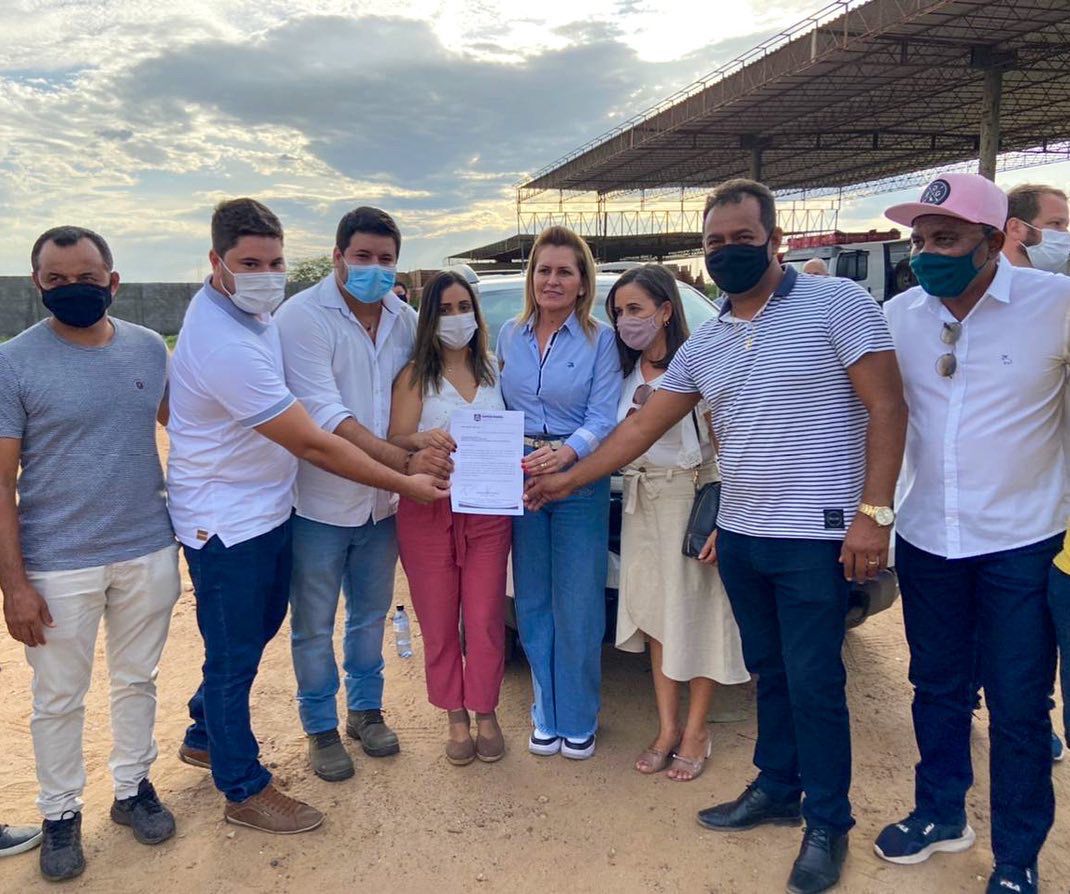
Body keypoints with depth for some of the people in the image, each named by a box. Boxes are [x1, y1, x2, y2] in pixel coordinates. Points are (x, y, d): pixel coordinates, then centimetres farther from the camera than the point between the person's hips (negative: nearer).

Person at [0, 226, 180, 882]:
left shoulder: (150, 348, -1)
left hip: (149, 552, 3)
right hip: (57, 566, -3)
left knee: (137, 681, 18)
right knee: (59, 699, 12)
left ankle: (134, 787, 39)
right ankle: (61, 813, 33)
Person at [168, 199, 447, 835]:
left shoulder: (251, 311, 1)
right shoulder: (226, 346, -29)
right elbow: (312, 445, -27)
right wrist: (404, 484, -20)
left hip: (267, 508, 10)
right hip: (225, 522, -10)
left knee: (257, 632, 23)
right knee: (235, 656, 6)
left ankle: (205, 736, 45)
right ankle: (245, 790, 24)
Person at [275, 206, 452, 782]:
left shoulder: (405, 319, 3)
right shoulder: (303, 316, -16)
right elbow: (325, 416, -24)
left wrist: (429, 439, -10)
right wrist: (405, 461, -30)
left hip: (383, 501, 5)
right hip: (320, 502, -5)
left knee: (371, 614, 20)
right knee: (315, 626, 10)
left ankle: (365, 710, 40)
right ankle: (321, 728, 30)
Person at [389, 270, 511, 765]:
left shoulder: (494, 368, 9)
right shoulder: (415, 376, 1)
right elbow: (395, 443, -5)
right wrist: (422, 440, -27)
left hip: (488, 510, 2)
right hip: (428, 510, -1)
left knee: (485, 618, 4)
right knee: (439, 621, 6)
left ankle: (485, 712, 22)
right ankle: (456, 716, 22)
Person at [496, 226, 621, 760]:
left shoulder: (600, 340, 0)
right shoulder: (509, 336, 10)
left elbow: (603, 416, -8)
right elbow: (498, 406, 13)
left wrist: (566, 452, -26)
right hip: (517, 476, 3)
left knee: (578, 606, 0)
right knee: (533, 602, 9)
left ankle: (578, 719, 17)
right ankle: (546, 714, 23)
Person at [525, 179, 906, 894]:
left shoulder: (838, 303, -7)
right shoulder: (704, 345, 10)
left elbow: (887, 407, -10)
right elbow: (641, 427, 13)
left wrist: (873, 512, -17)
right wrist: (566, 481, 12)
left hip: (815, 538, -6)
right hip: (739, 538, 6)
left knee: (814, 684, 2)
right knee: (769, 673, 17)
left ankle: (828, 825, 21)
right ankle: (777, 789, 35)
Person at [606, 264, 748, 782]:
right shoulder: (626, 374, 9)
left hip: (692, 499, -6)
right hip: (641, 502, 6)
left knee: (698, 613, 3)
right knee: (655, 613, 10)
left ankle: (695, 733, 16)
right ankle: (667, 729, 21)